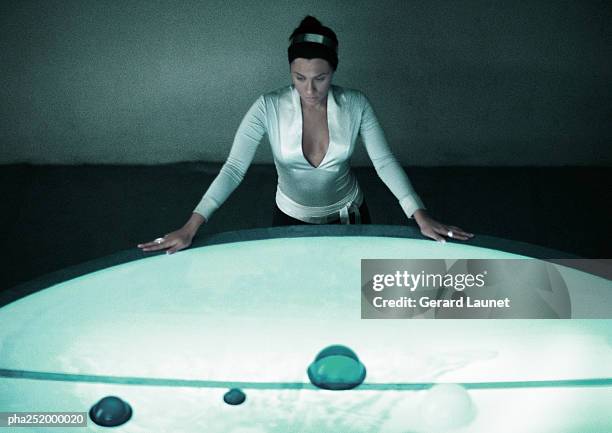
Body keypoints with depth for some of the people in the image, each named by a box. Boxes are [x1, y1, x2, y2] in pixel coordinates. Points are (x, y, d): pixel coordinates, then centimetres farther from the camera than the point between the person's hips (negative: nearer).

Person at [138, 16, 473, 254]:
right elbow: (234, 169, -26)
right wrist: (192, 226, -36)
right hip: (291, 218, -1)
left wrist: (420, 216, -28)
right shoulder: (268, 108, -23)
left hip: (348, 215, 1)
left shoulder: (356, 105, -19)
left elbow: (384, 162, -17)